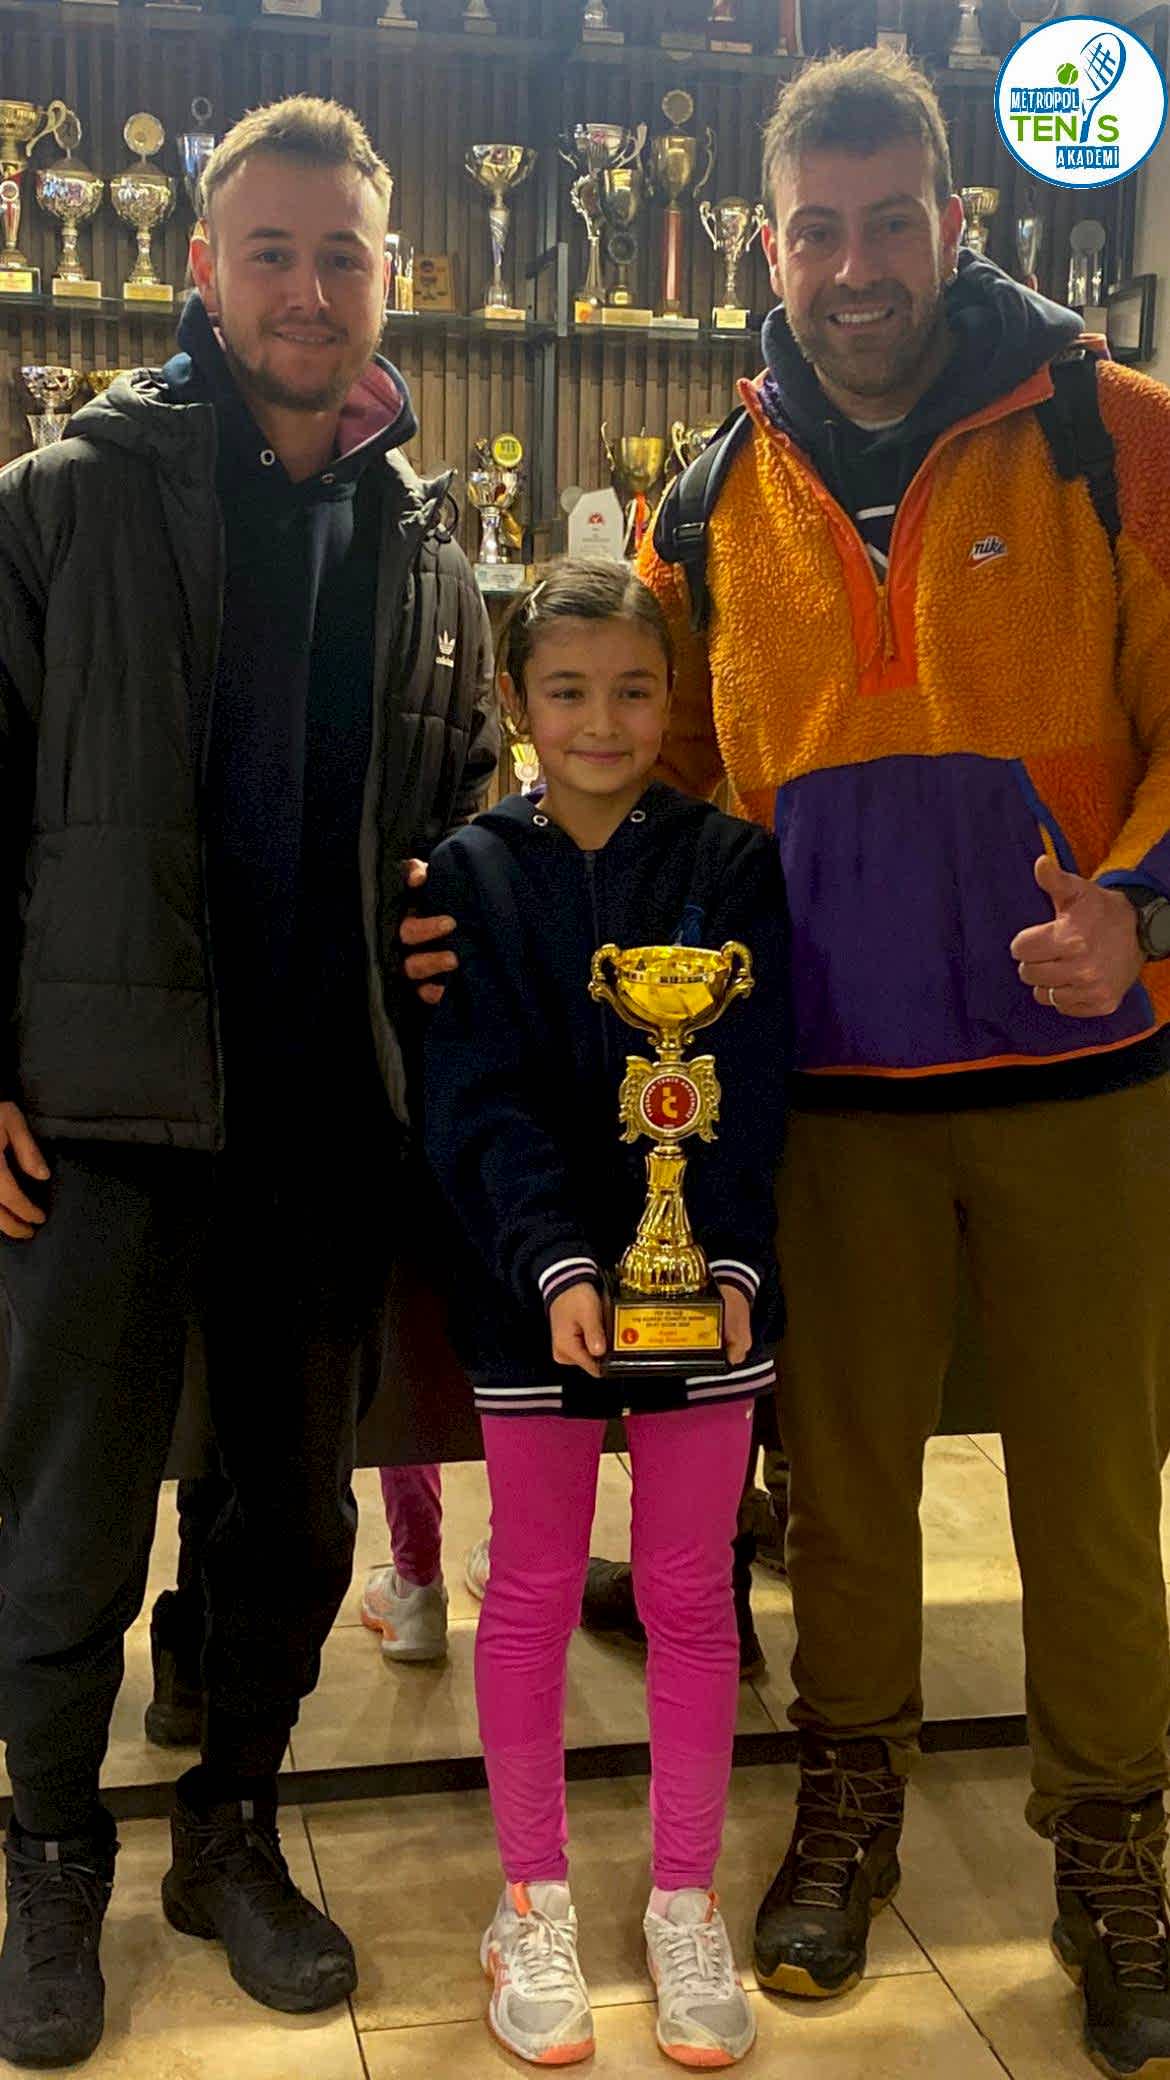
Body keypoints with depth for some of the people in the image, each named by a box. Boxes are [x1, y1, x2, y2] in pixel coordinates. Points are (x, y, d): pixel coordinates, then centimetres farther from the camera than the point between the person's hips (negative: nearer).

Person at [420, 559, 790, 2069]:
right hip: (531, 1288, 0)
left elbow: (749, 1087, -7)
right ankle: (534, 1901, 27)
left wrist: (727, 1261, -20)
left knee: (688, 1594, 10)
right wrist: (559, 1265, -22)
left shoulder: (731, 865, 0)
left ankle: (685, 1902, 26)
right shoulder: (471, 874, -1)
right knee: (532, 1593, 10)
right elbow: (479, 1100, -9)